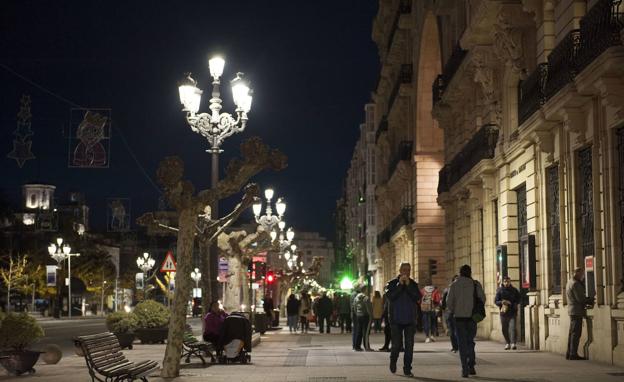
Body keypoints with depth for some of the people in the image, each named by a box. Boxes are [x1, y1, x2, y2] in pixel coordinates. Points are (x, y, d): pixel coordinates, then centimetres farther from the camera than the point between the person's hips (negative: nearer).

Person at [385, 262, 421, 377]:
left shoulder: (413, 284, 7)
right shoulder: (392, 284, 1)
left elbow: (418, 297, -9)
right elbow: (390, 296, -15)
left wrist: (408, 285, -15)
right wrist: (400, 284, -17)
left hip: (410, 320, 2)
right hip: (396, 320, -2)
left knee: (409, 346, 0)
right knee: (397, 344, -3)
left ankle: (407, 369, 8)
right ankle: (393, 361, 26)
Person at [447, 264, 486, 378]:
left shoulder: (454, 285, 0)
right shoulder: (475, 284, -1)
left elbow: (449, 302, -3)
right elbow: (482, 298, -7)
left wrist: (453, 311, 14)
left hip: (459, 317, 0)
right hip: (472, 317, 1)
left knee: (462, 343, 4)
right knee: (470, 341, 16)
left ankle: (465, 369, -3)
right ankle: (471, 366, 10)